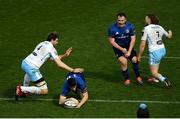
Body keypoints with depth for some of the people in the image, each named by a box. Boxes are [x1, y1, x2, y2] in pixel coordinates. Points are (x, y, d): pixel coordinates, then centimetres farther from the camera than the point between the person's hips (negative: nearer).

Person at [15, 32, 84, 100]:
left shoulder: (42, 43, 18)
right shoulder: (51, 48, -5)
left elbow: (55, 58, 26)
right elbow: (59, 64, -8)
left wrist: (65, 55, 20)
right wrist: (73, 70, -4)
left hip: (24, 63, 9)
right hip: (31, 68, -9)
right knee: (44, 91, -4)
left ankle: (24, 90, 46)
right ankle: (21, 89, -6)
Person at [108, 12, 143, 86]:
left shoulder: (130, 26, -13)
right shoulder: (112, 28, -18)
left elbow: (133, 39, -8)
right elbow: (111, 41, -12)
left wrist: (129, 51, -15)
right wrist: (121, 49, -20)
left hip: (128, 46, 2)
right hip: (118, 47, -2)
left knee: (134, 59, -13)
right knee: (123, 62, -20)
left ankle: (138, 77, 10)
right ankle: (127, 79, 1)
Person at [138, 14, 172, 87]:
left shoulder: (146, 29, -13)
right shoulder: (160, 27, 4)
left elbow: (142, 45, -14)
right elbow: (169, 36, 23)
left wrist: (139, 55, -1)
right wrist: (170, 33, 47)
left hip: (154, 52, -7)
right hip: (162, 50, 7)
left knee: (154, 73, 2)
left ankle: (164, 80, -23)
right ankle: (155, 78, 41)